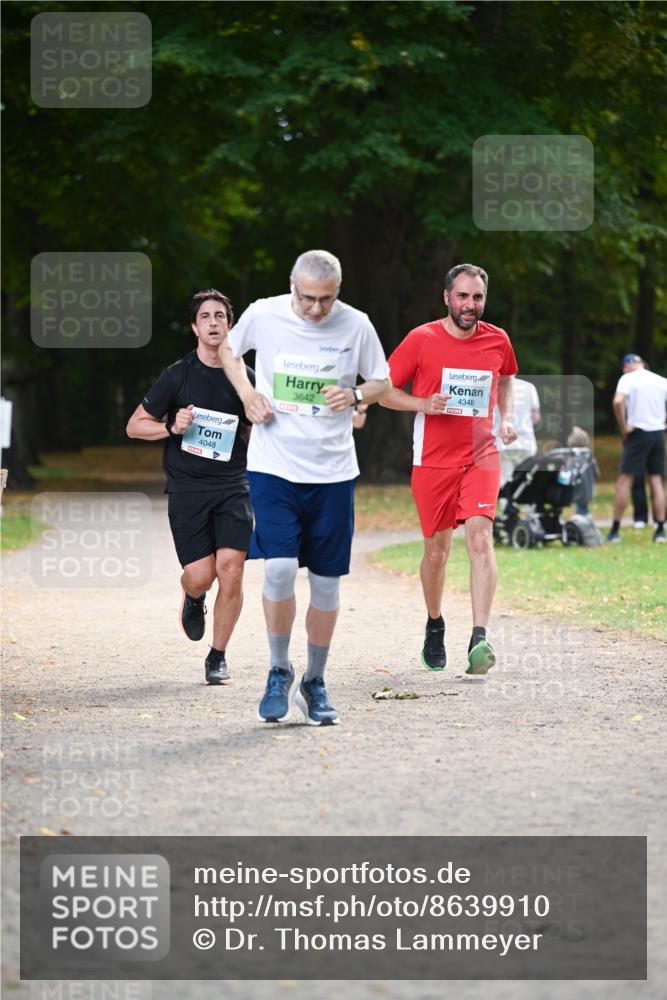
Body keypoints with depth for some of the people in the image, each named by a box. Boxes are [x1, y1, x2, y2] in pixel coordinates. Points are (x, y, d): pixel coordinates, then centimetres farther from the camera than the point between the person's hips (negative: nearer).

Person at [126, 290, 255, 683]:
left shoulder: (245, 377, 7)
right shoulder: (178, 375, 0)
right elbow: (136, 425, 5)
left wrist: (254, 430, -2)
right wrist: (171, 428, -12)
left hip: (233, 485, 2)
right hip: (187, 488, -1)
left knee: (230, 569, -12)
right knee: (200, 576, -9)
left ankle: (218, 656, 5)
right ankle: (193, 600, 31)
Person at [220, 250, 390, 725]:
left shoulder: (356, 325, -3)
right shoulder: (263, 314, -4)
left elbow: (382, 381, 11)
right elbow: (229, 350, 15)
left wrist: (356, 394, -12)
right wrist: (247, 393, -2)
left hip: (333, 472, 2)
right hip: (274, 467, -1)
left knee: (326, 580, 5)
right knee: (280, 567, -17)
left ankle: (315, 681, 22)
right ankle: (279, 670, 3)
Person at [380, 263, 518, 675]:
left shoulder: (497, 340, 3)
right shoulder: (421, 340, -5)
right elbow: (384, 390, 0)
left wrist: (506, 418, 8)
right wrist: (424, 404, -17)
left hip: (481, 455, 1)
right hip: (433, 459, -1)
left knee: (480, 536, -18)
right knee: (437, 548, 7)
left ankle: (480, 638, -27)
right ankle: (435, 625, 33)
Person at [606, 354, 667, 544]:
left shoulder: (628, 378, -5)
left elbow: (618, 402, -21)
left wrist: (623, 427, -12)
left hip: (638, 433, -5)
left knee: (624, 480, -1)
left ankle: (615, 530, -3)